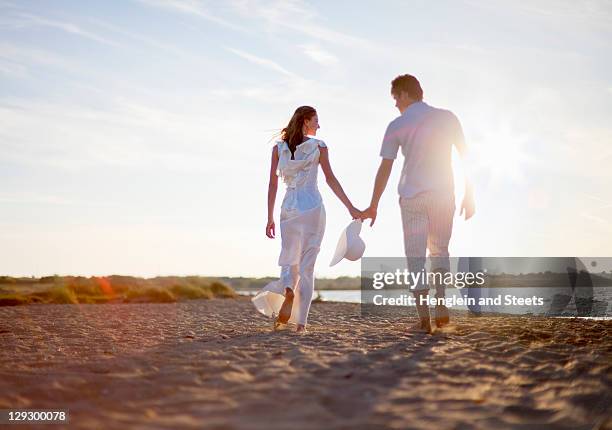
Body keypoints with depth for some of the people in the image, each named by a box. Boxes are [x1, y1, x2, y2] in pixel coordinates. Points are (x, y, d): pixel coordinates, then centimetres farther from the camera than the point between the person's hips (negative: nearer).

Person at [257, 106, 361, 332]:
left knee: (289, 261, 14)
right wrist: (350, 207, -2)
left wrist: (270, 218, 7)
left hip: (289, 208, 2)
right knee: (307, 266, 3)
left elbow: (272, 184, 4)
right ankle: (301, 321, -1)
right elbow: (330, 179, -5)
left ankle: (288, 289, -21)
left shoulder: (279, 148, 6)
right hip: (313, 207, -2)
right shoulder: (318, 146, -1)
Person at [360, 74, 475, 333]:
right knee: (440, 251, 17)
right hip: (443, 196, 2)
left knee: (416, 257, 4)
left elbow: (385, 169, -1)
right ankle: (441, 307, 4)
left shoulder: (397, 126, -1)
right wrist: (469, 195, 10)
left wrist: (373, 206, 5)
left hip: (412, 198, -2)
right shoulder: (447, 118, 4)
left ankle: (424, 319, 1)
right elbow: (466, 158, 3)